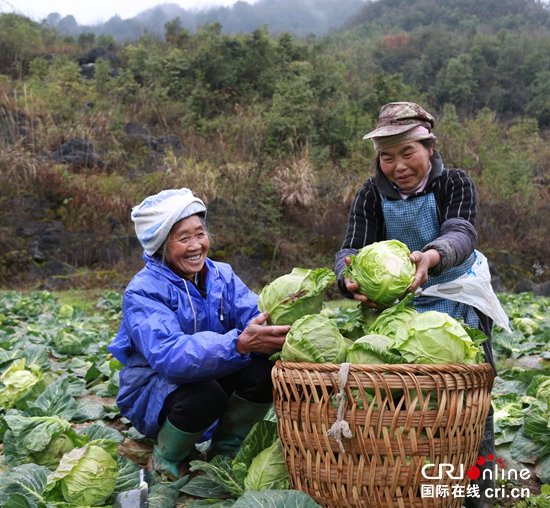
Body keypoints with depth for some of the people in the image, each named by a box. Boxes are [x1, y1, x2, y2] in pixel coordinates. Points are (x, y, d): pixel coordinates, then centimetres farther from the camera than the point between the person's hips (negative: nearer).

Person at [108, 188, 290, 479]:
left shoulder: (221, 275, -2)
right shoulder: (143, 291, -21)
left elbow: (255, 318, -17)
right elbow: (170, 356, -37)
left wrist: (281, 328, -42)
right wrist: (238, 344, -51)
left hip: (209, 376, 5)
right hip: (152, 393, -5)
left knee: (264, 370, -22)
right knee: (204, 395, -36)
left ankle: (224, 452, 2)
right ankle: (164, 461, -4)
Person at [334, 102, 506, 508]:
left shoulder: (455, 184, -9)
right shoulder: (372, 195, -5)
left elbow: (461, 233, -29)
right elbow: (351, 250, -19)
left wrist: (431, 257, -54)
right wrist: (351, 280, -45)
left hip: (458, 305, -1)